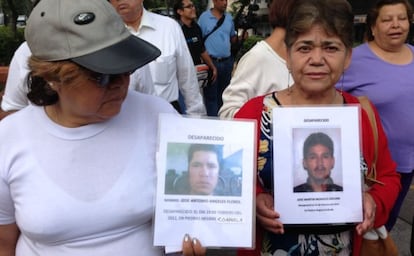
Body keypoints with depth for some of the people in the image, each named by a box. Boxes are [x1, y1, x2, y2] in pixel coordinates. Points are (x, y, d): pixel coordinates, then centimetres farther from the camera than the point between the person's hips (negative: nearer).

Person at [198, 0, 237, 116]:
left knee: (224, 94, 14)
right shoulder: (204, 17, -4)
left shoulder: (229, 17, 9)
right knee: (211, 94, -1)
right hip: (211, 61, -5)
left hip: (227, 62, 5)